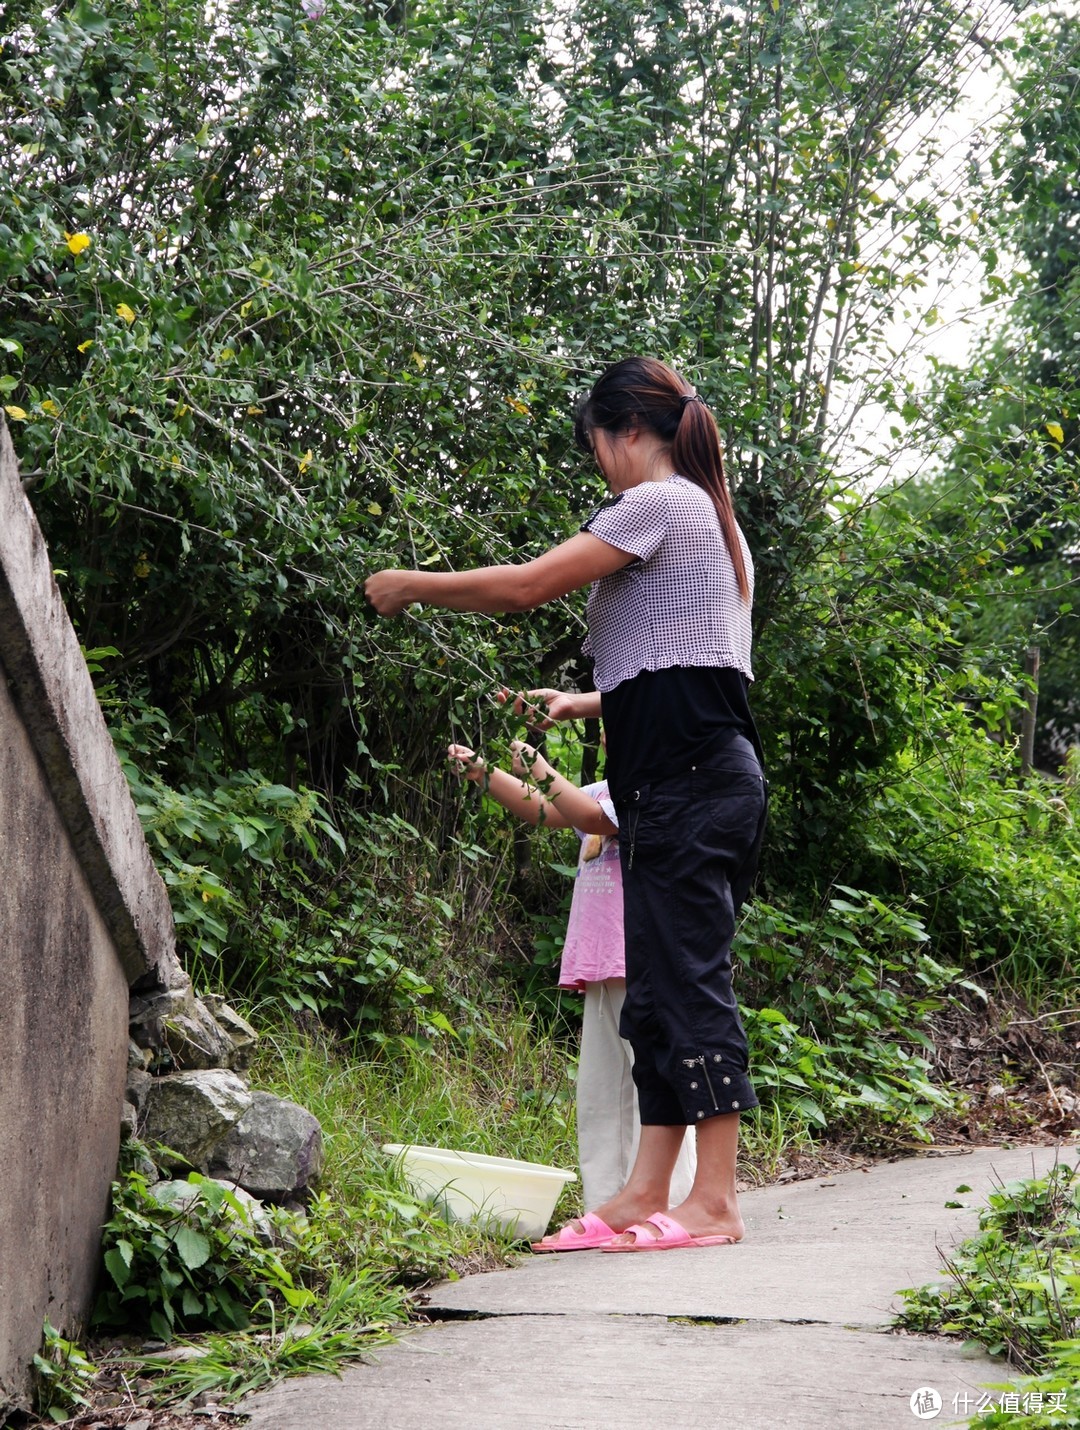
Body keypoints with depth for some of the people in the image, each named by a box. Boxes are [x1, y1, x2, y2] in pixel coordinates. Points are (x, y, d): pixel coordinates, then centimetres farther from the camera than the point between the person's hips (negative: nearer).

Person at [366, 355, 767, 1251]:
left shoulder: (658, 503, -5)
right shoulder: (711, 518, 24)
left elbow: (528, 585, -10)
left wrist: (410, 587, 2)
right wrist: (590, 704, 38)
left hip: (684, 775, -10)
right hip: (713, 770, 10)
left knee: (686, 979, -11)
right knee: (666, 985, 6)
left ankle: (714, 1202, -10)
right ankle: (647, 1194, 6)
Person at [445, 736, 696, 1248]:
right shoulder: (612, 788, 21)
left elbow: (591, 817, -22)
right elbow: (544, 812, 28)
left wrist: (540, 770, -14)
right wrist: (482, 773, 21)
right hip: (606, 962, 10)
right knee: (600, 1090, 9)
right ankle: (607, 1209, 13)